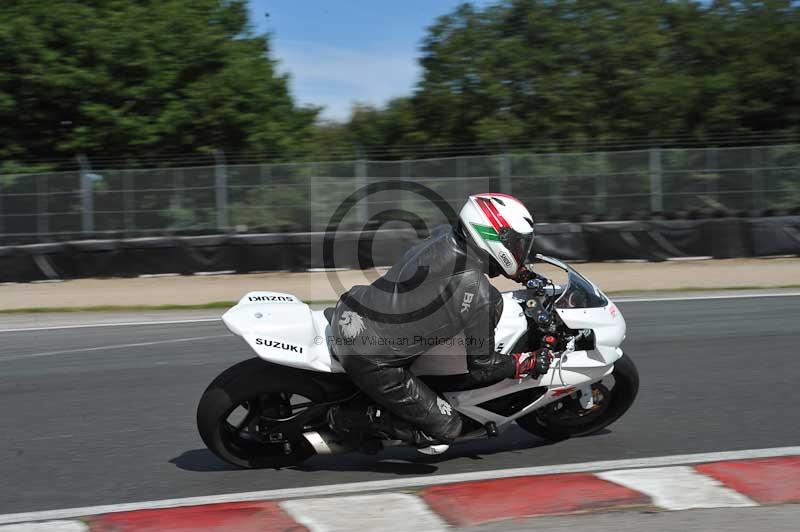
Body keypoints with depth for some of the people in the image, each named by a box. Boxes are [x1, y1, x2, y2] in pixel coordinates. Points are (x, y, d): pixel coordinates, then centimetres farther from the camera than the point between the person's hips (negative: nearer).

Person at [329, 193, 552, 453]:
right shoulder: (476, 294, -22)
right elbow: (481, 368, -9)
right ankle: (350, 417, 0)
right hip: (370, 358, -8)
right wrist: (530, 362, 7)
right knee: (445, 431, 2)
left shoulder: (443, 235, -2)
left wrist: (522, 272, 32)